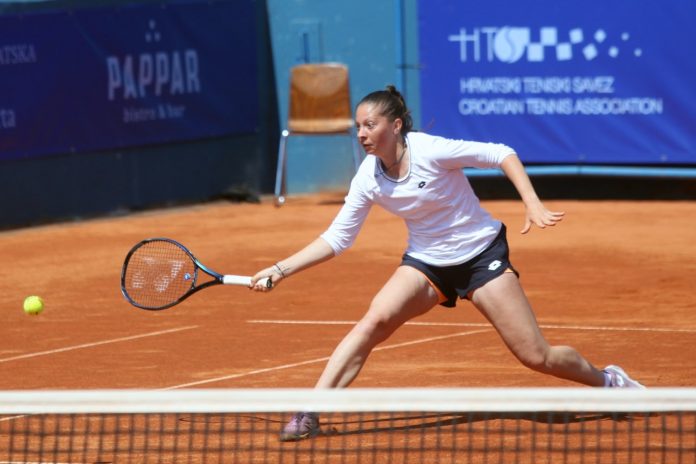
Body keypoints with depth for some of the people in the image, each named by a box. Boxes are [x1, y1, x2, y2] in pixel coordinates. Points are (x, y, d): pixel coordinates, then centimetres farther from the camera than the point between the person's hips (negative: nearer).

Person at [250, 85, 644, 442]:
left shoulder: (430, 151, -22)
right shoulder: (368, 179, -8)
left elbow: (503, 155, -16)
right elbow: (336, 239, -1)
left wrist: (534, 205, -26)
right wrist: (281, 270, -8)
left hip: (482, 255, -3)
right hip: (426, 262, 3)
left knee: (537, 357, -5)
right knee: (374, 321, -23)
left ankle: (610, 381, 23)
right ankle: (310, 414, -24)